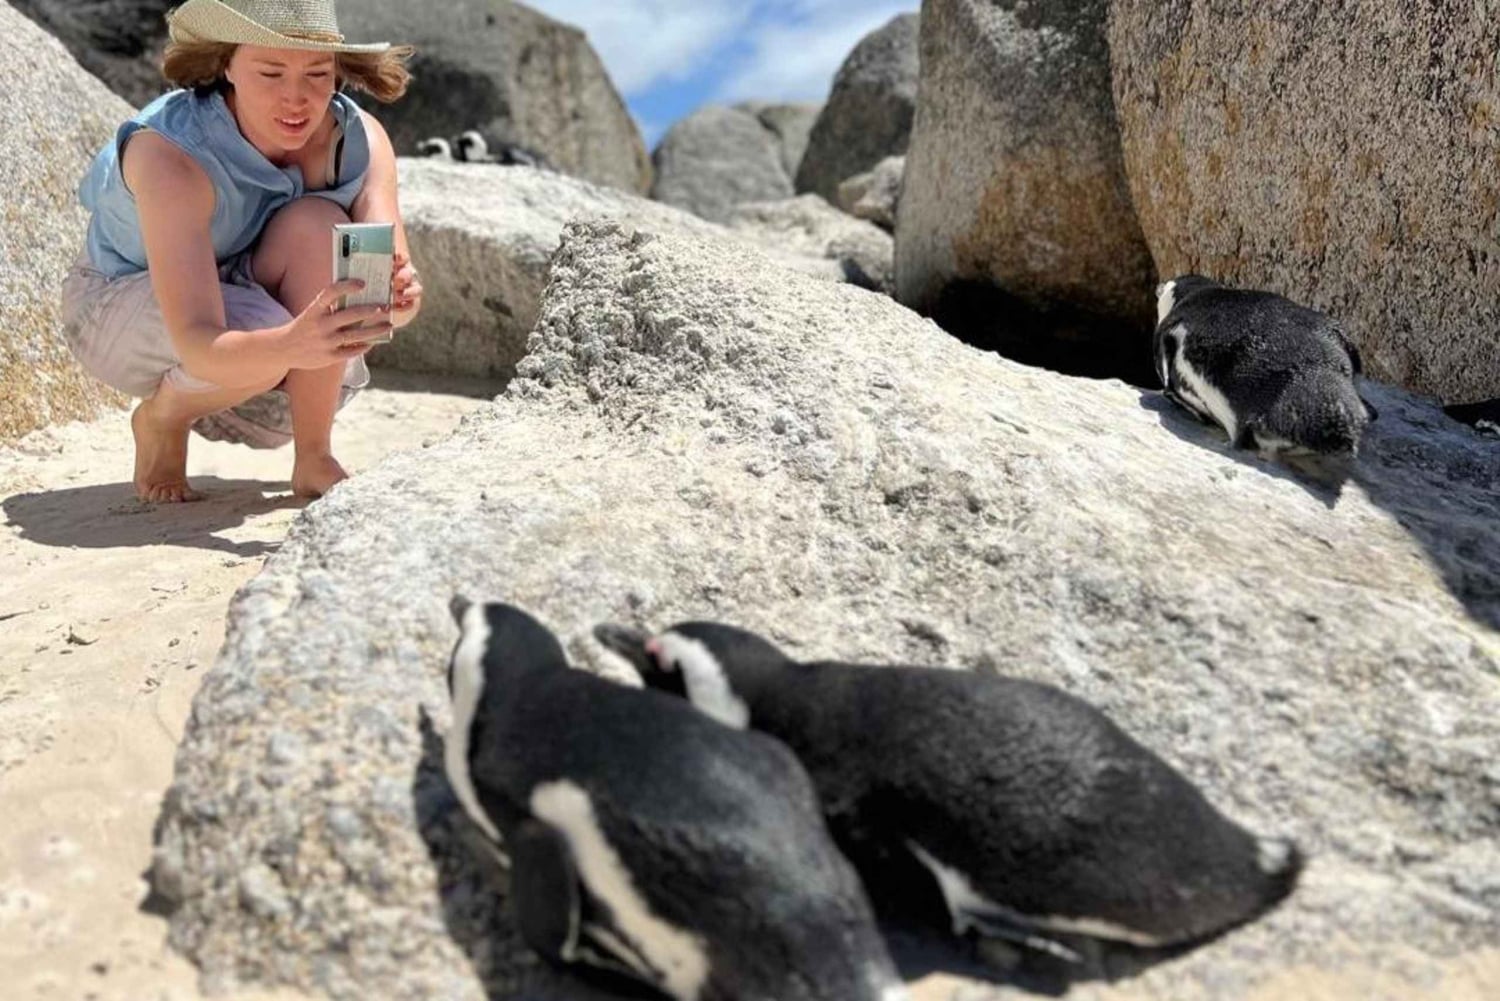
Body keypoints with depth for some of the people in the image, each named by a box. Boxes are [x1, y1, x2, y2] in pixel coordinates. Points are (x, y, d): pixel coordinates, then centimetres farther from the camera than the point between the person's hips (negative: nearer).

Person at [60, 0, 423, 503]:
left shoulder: (359, 137, -21)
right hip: (124, 300, -4)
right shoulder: (169, 153, -35)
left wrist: (398, 298, -55)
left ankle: (314, 460, -20)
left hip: (244, 290, 4)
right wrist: (293, 344, -67)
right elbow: (198, 346, -46)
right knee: (263, 334, -37)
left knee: (316, 223, -29)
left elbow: (393, 279, -30)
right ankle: (158, 419, -2)